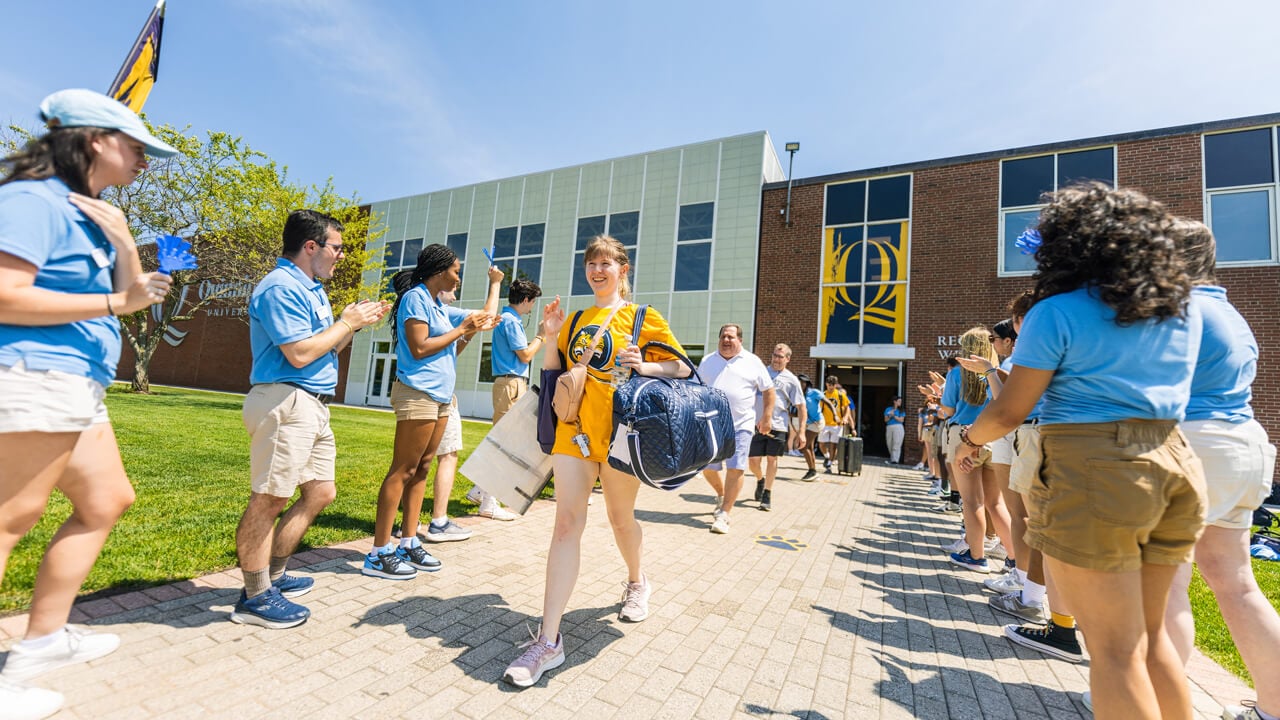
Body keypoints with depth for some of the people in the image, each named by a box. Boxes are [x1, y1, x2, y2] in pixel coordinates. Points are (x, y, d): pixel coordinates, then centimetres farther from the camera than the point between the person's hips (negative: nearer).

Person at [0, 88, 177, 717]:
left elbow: (131, 295, 15)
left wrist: (123, 241, 2)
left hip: (77, 389, 10)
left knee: (108, 501, 13)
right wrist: (112, 303, -12)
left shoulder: (89, 214, 19)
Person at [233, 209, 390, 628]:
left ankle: (272, 576, 27)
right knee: (269, 499, -2)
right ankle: (254, 598, 11)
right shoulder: (282, 287, -11)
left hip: (313, 405, 10)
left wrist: (356, 324, 10)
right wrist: (347, 321, -8)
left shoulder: (310, 288, 19)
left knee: (321, 493, 13)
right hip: (285, 402, -10)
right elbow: (300, 354, -19)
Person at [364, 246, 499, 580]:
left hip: (440, 396, 9)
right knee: (402, 471, -6)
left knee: (420, 469, 10)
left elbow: (486, 315, 29)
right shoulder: (415, 298, -6)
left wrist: (494, 284, 27)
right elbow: (419, 348, -15)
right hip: (418, 393, -9)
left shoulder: (441, 307, 18)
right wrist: (461, 329, -9)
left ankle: (408, 544, 17)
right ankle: (379, 554, 2)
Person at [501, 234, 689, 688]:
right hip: (574, 428, 3)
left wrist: (644, 366, -20)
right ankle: (549, 641, 0)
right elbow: (554, 373, 16)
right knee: (567, 521, -5)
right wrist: (551, 337, -1)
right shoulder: (575, 320, 14)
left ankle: (637, 582, 45)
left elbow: (683, 368, -2)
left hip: (620, 429, -3)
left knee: (621, 517, 14)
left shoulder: (643, 318, 1)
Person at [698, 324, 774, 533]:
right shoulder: (707, 362, 9)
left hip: (741, 425, -2)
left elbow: (768, 390, 6)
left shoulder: (752, 362, 2)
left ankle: (723, 514, 2)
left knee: (735, 469, -8)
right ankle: (721, 495, 38)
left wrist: (767, 417, 0)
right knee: (708, 468, 9)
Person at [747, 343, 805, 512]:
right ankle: (760, 480, 35)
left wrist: (801, 431, -5)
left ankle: (767, 494, 18)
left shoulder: (791, 380, 2)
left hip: (778, 426, -1)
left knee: (772, 459, 3)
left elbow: (801, 407, 2)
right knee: (752, 460, 2)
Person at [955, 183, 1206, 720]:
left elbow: (1010, 411, -10)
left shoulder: (1057, 314, -10)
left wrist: (971, 439, 8)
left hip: (1093, 473, -7)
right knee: (1150, 633, 21)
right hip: (1174, 465, 7)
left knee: (1116, 647, 3)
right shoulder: (1184, 309, 10)